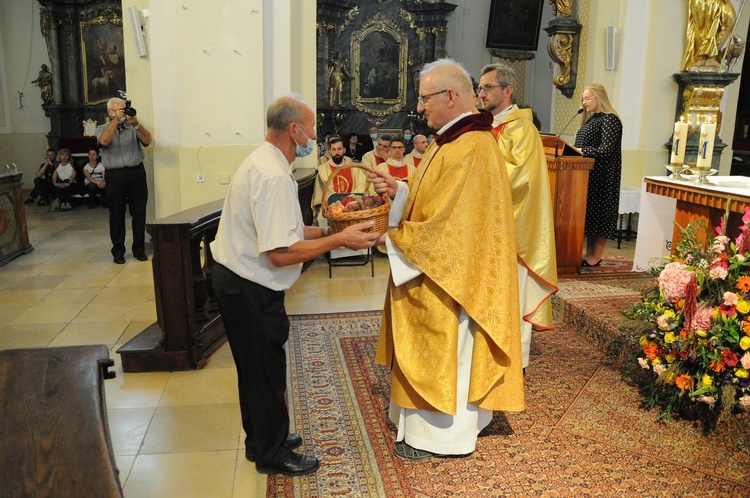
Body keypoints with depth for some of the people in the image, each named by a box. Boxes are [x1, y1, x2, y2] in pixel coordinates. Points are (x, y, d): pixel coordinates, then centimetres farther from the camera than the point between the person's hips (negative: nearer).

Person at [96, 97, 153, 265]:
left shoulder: (134, 126, 12)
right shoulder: (102, 129, 9)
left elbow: (147, 140, -6)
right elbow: (104, 141, -14)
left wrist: (136, 123, -20)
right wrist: (116, 120, -17)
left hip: (136, 172, 1)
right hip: (115, 175, -1)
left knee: (139, 213, 2)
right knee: (116, 215, 3)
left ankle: (139, 249, 12)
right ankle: (118, 251, 11)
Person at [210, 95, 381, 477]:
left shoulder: (261, 162, 10)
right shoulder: (274, 176, -24)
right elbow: (281, 253, -28)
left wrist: (329, 230, 8)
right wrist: (339, 240, -22)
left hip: (235, 280, 10)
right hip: (250, 288, -10)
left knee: (255, 366, 22)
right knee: (266, 369, 6)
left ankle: (262, 438, 40)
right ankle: (271, 453, 25)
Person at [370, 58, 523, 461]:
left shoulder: (470, 150, -24)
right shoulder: (455, 139, 9)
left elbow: (445, 225, -26)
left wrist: (391, 239, -16)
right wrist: (399, 190, -1)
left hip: (449, 274, -10)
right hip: (439, 270, 10)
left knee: (442, 348, 5)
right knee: (439, 346, 20)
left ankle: (438, 434, 24)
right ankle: (430, 414, 37)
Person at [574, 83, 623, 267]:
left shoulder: (610, 119, -10)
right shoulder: (591, 119, 18)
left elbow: (606, 149, -18)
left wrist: (581, 151, -18)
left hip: (601, 175, -8)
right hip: (588, 173, 8)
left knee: (599, 213, -3)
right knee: (589, 212, 8)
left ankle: (595, 257, 2)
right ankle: (589, 254, 14)